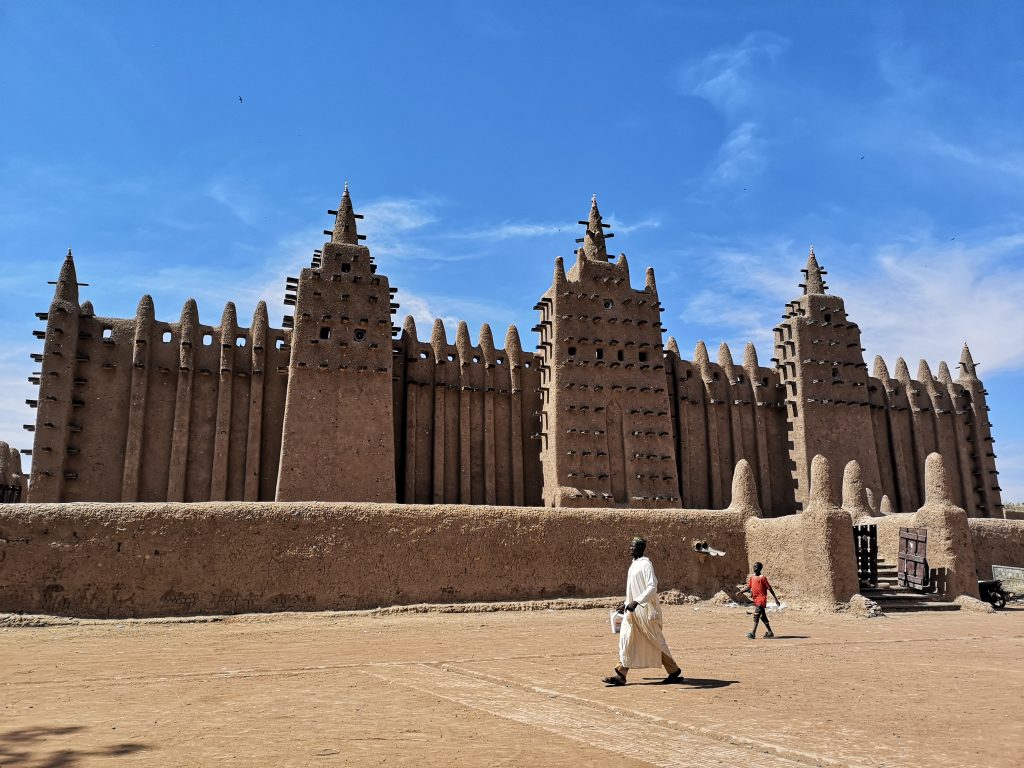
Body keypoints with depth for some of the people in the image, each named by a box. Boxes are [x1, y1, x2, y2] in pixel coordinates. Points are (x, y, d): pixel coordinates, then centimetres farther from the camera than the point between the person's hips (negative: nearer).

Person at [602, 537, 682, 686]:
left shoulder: (645, 564, -14)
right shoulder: (634, 565, 14)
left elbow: (652, 587, -24)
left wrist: (636, 602, -30)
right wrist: (626, 603, 21)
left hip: (645, 610, -9)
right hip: (632, 610, 9)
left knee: (657, 642, 2)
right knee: (626, 640, 3)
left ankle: (674, 671, 17)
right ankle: (621, 675, 4)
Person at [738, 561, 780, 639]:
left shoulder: (762, 578, -9)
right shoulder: (751, 578, 11)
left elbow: (769, 588, -7)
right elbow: (748, 587, 12)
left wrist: (776, 599, -6)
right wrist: (740, 591, -3)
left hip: (762, 599, -8)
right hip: (756, 600, 8)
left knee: (756, 615, -16)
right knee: (762, 616, 14)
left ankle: (753, 633, -20)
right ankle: (770, 633, 25)